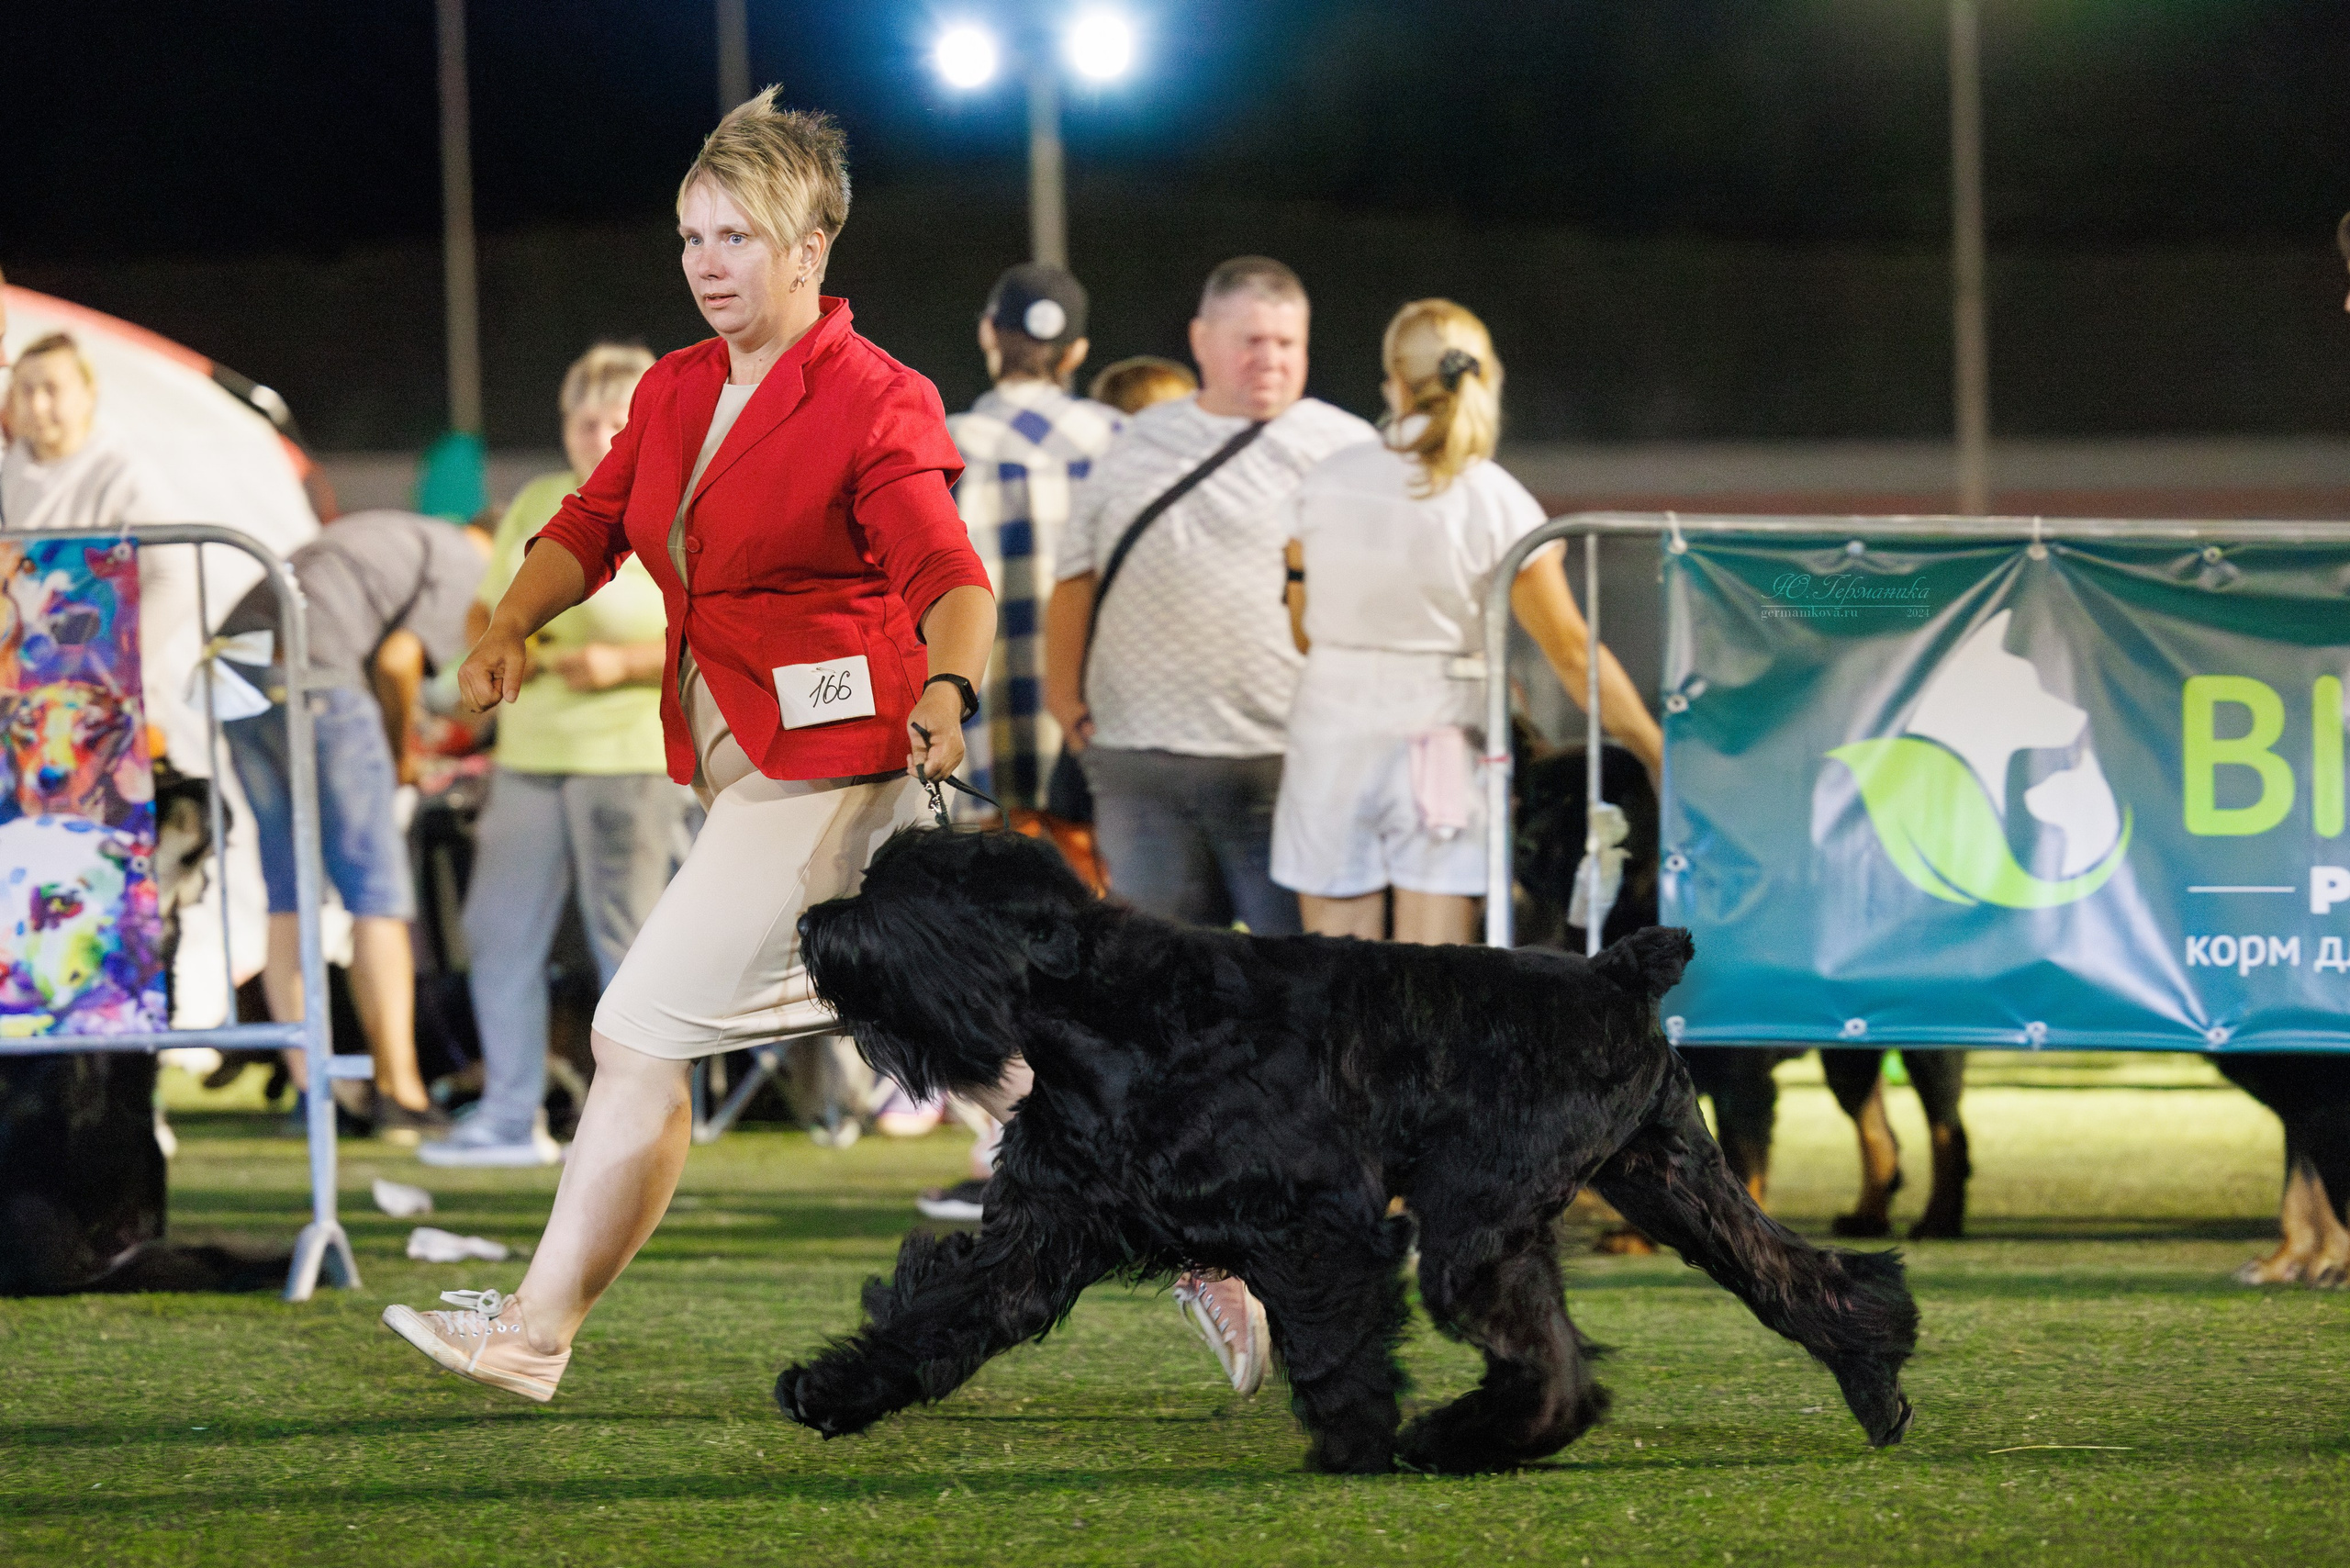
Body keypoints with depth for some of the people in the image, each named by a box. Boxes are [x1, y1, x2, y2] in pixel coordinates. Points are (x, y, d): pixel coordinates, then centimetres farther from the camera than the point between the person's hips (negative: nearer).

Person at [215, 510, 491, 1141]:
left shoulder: (396, 535, 32)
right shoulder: (469, 572, 6)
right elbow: (396, 660, -8)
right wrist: (401, 753, 8)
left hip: (234, 664, 8)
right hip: (314, 679, -8)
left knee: (289, 893, 12)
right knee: (378, 894, -2)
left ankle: (310, 1089, 11)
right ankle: (399, 1094, -4)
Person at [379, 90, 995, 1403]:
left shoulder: (877, 405, -11)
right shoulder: (676, 392, 13)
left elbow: (948, 578, -21)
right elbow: (592, 527, 14)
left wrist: (949, 692, -39)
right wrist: (512, 628, -4)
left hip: (826, 767, -8)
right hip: (733, 757, 8)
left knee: (645, 1032, -10)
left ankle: (538, 1332, -4)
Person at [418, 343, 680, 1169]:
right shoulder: (538, 504, 13)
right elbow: (482, 612, 22)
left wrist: (623, 663, -20)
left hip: (630, 756, -6)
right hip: (530, 753, 6)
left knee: (625, 939, -4)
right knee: (500, 932, 4)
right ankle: (511, 1116, 11)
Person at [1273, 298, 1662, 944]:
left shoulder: (1326, 483, 0)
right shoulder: (1497, 503, -8)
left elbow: (1302, 629, 8)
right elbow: (1572, 650, -7)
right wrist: (1657, 751, 0)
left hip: (1330, 729, 2)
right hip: (1438, 742, -2)